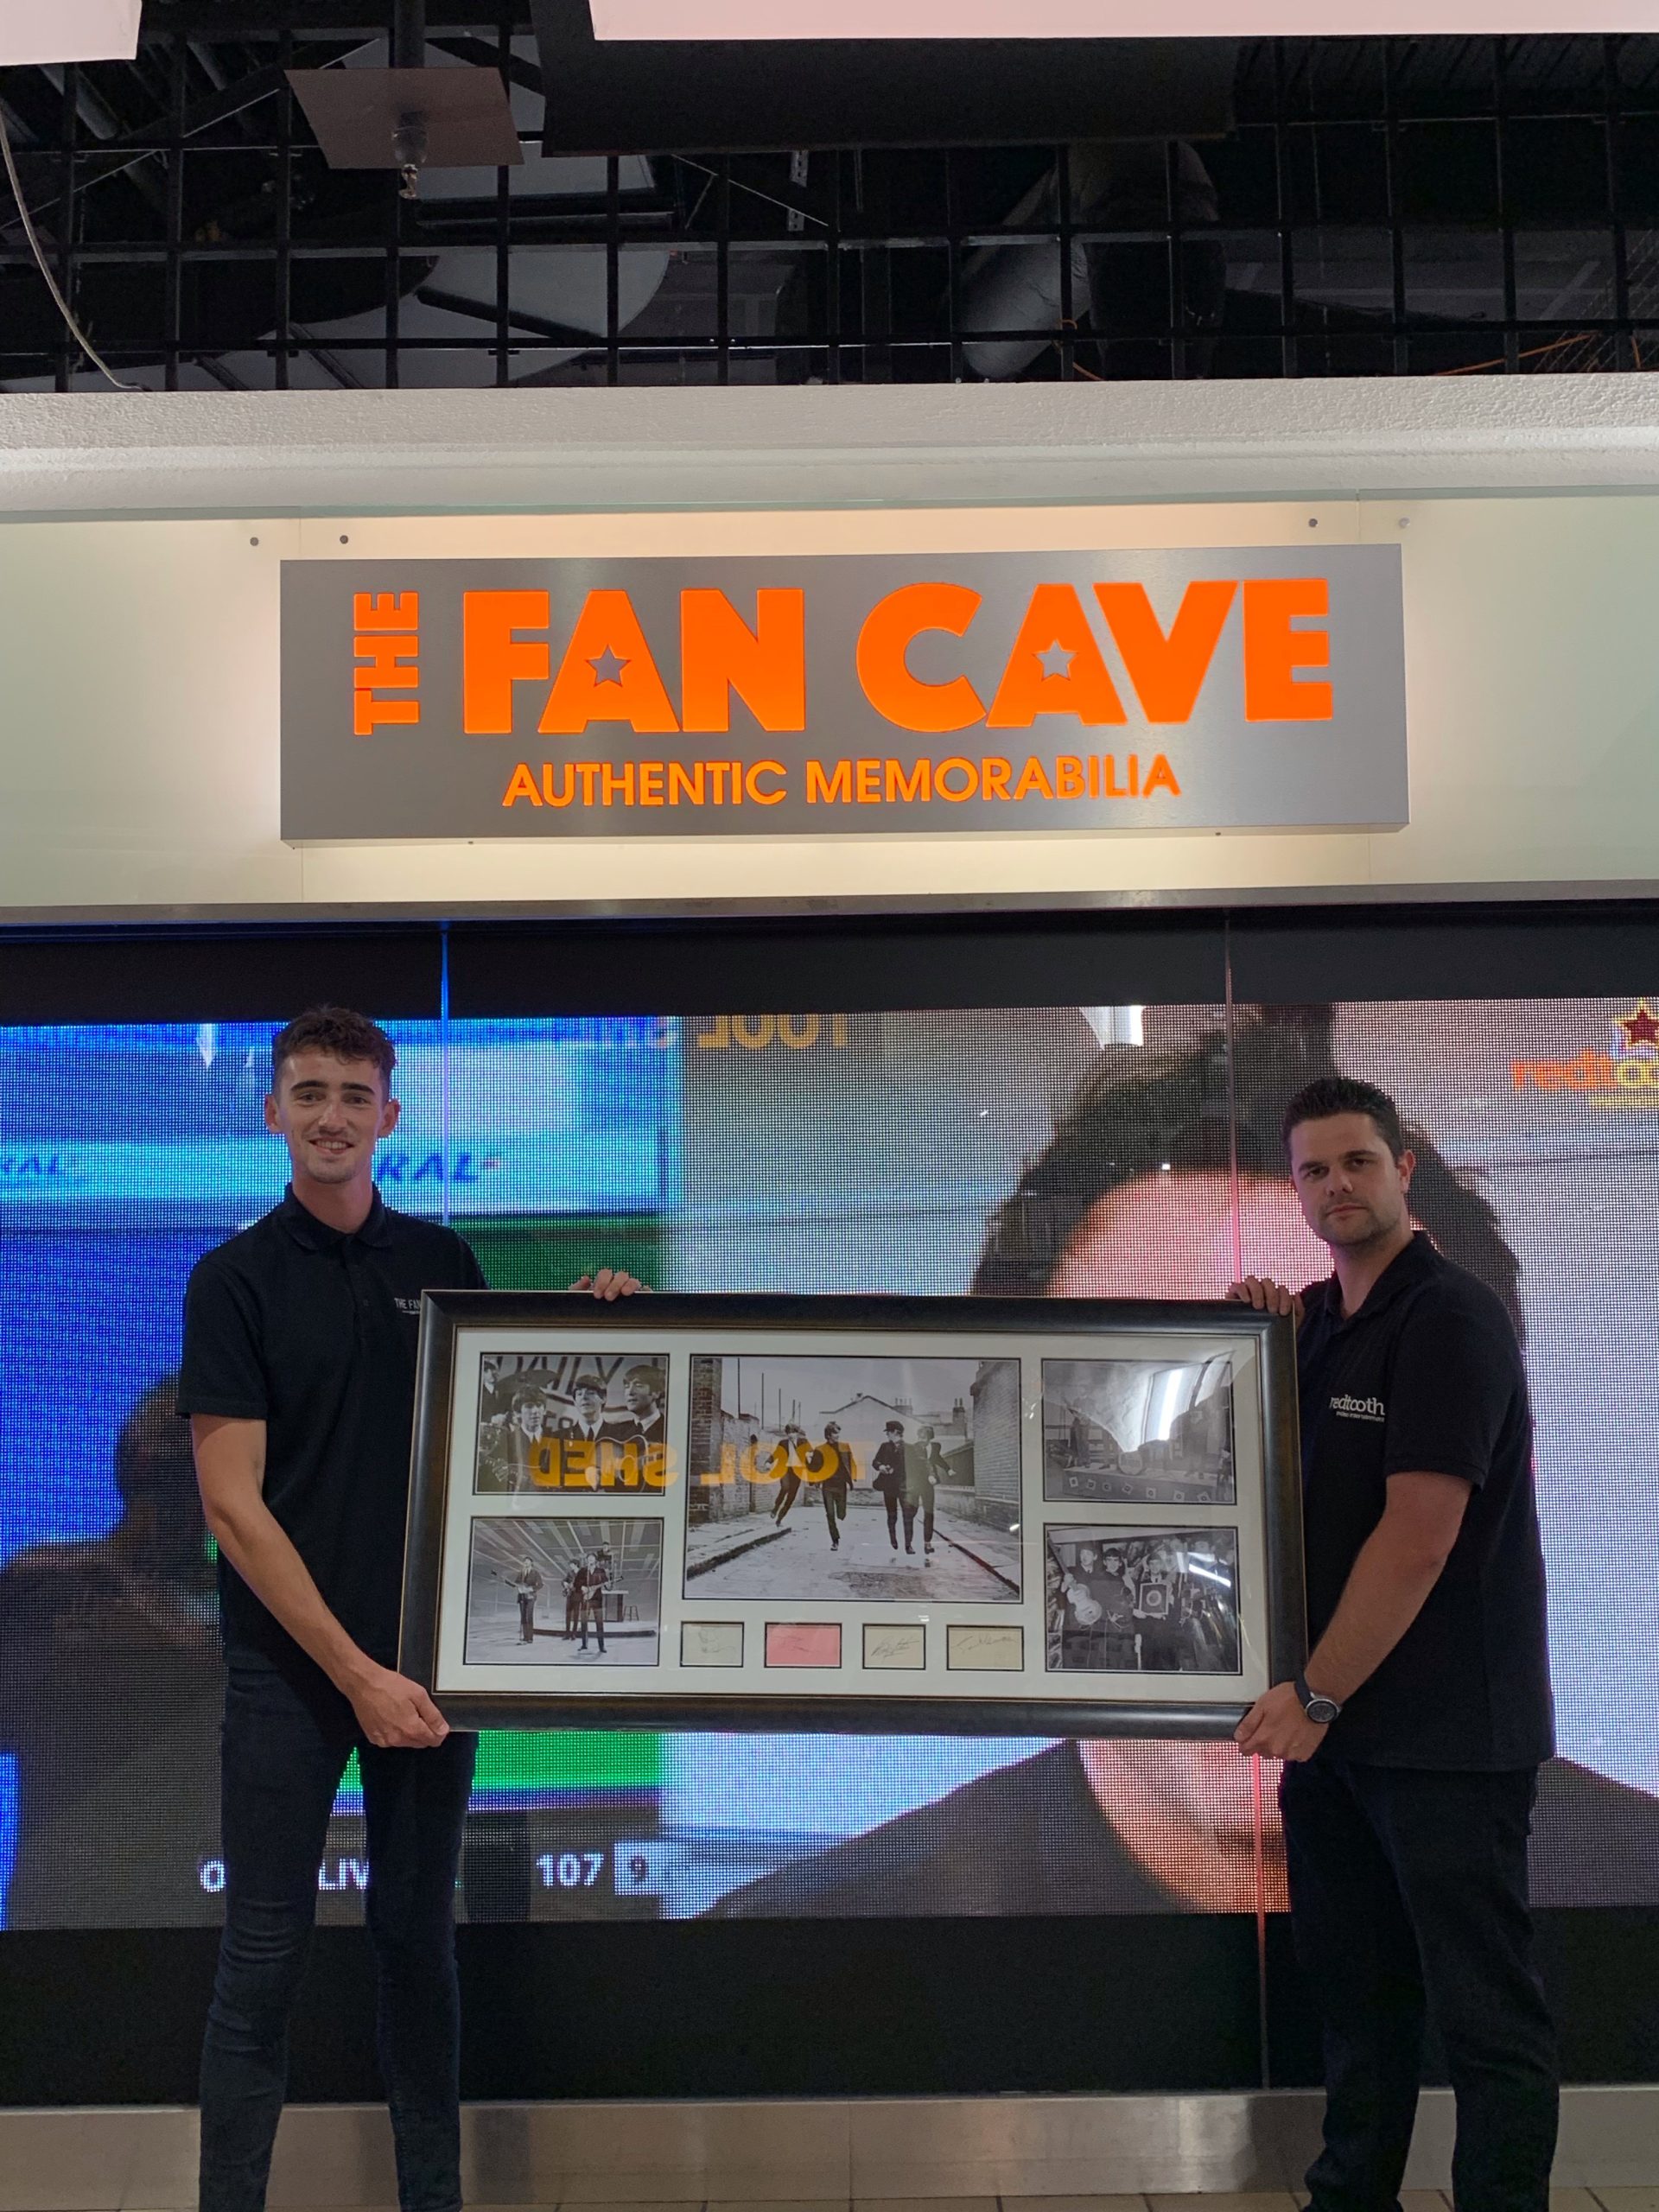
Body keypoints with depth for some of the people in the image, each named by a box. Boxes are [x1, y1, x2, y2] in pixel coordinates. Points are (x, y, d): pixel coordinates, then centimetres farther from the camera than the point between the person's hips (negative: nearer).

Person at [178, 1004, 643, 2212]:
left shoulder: (443, 1262, 6)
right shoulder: (237, 1278, -7)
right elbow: (232, 1503, -12)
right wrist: (355, 1673, -16)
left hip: (424, 1655, 4)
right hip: (288, 1659, -4)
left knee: (419, 1936, 14)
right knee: (265, 1951, 3)